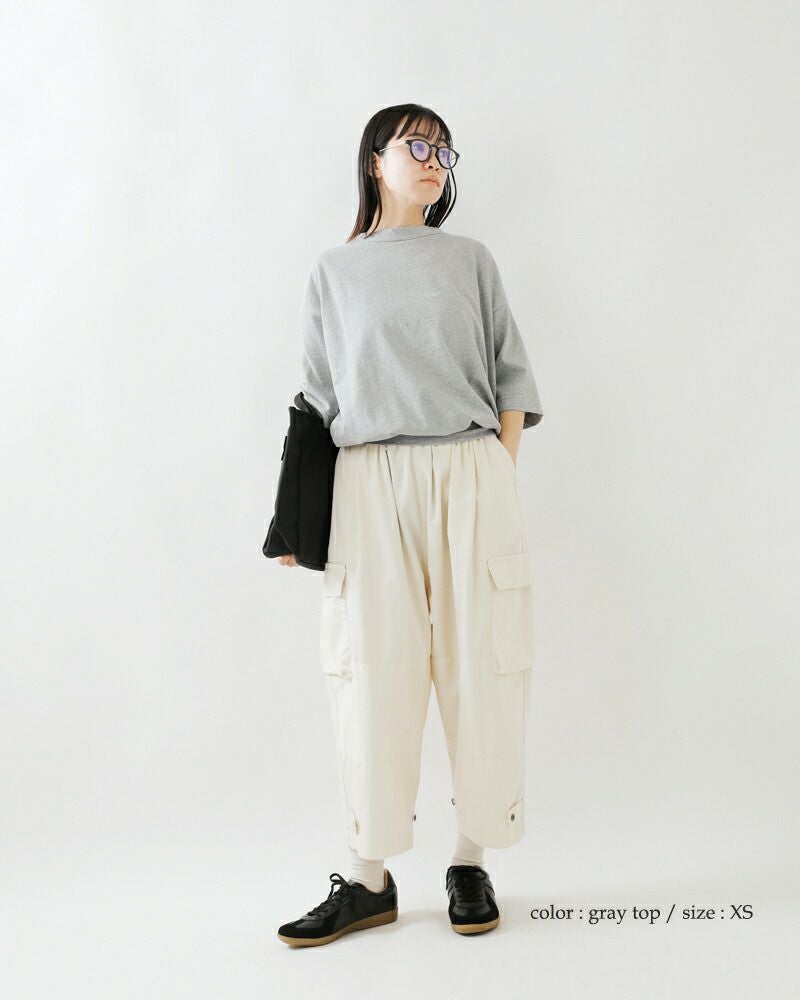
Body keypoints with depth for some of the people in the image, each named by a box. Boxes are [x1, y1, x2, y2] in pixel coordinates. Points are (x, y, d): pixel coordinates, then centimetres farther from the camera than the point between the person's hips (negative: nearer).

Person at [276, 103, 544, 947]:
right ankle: (369, 880, 10)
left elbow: (512, 376, 11)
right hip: (372, 485, 0)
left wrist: (501, 478, -1)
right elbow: (320, 401, 10)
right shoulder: (333, 272, 12)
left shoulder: (470, 260, 13)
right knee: (373, 673, -1)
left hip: (471, 478, 1)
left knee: (479, 671, 1)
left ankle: (471, 863, 15)